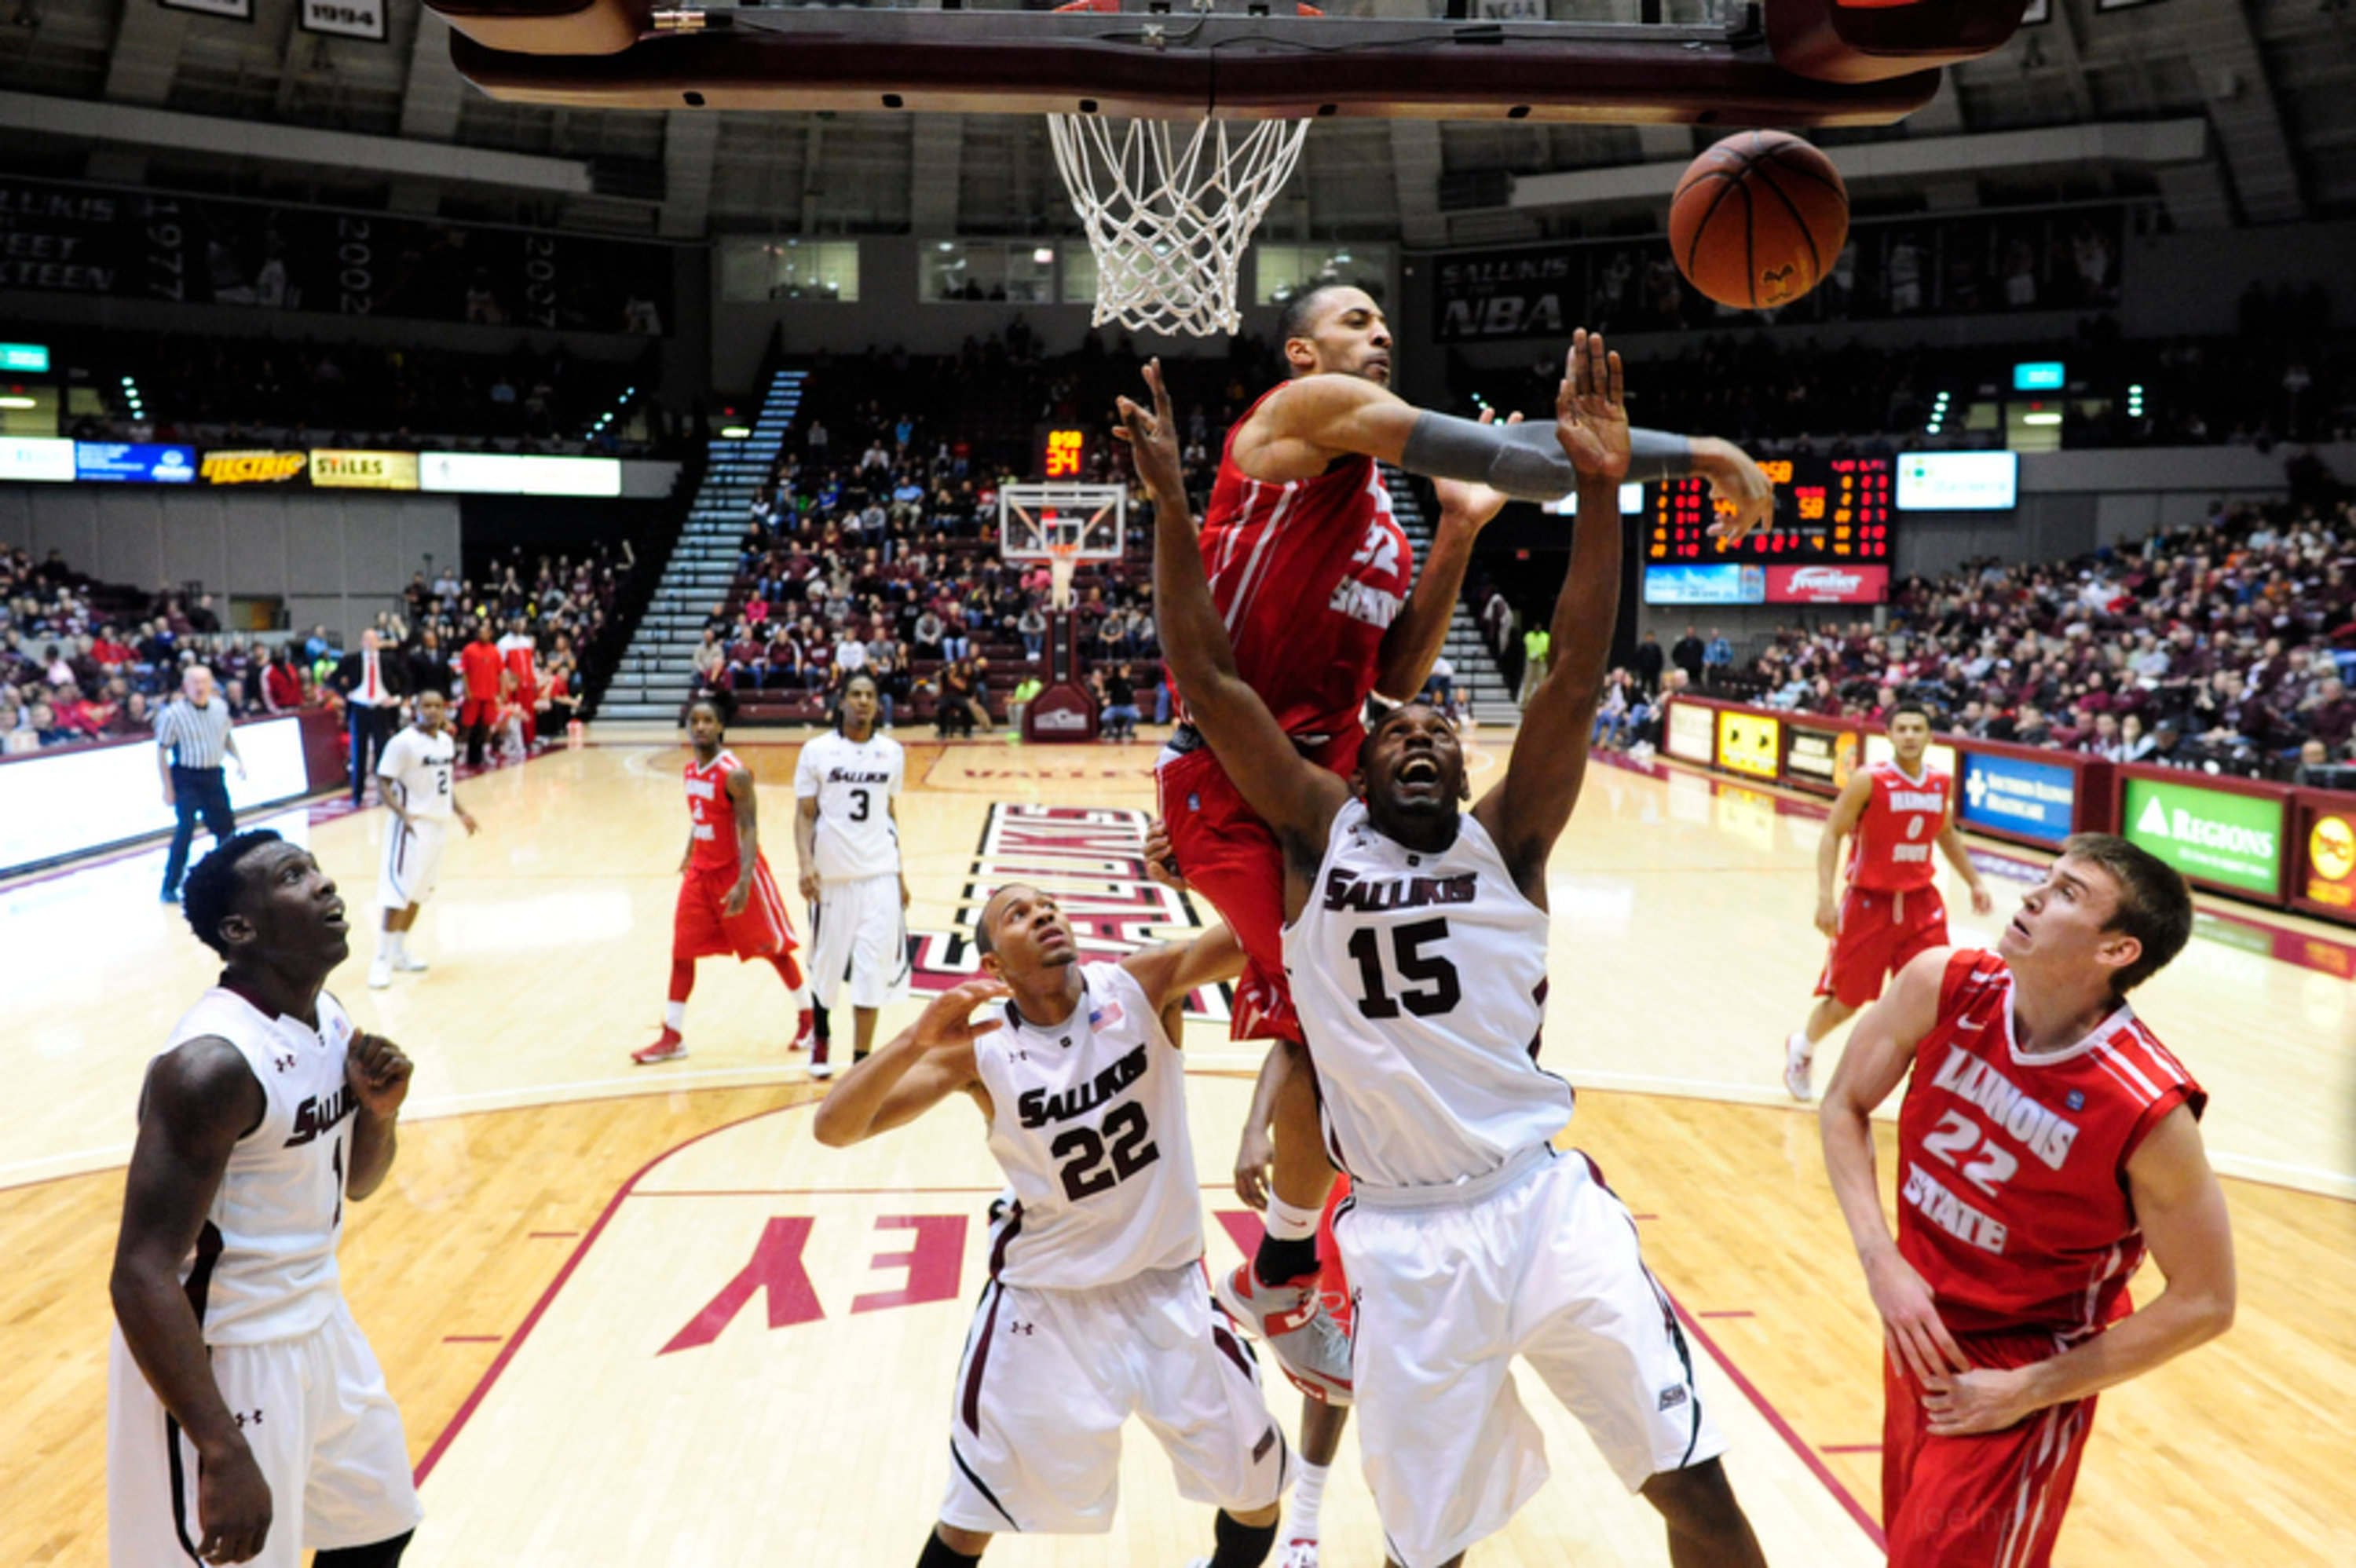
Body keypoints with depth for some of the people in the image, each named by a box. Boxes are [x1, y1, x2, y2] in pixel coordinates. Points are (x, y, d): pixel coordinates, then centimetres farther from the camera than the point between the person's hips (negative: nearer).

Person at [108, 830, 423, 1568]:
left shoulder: (328, 1017, 1)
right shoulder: (212, 1063, -26)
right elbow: (141, 1275, -27)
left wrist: (379, 1112, -9)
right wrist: (222, 1454, -30)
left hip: (316, 1321, 9)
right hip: (221, 1354, -8)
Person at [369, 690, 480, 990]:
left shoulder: (446, 741, 8)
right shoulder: (403, 743, -15)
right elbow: (383, 784, -16)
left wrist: (461, 812, 14)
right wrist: (402, 814, -29)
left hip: (439, 823, 8)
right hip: (413, 825, -8)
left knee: (420, 891, 14)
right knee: (399, 892, -10)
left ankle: (400, 951, 25)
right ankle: (382, 960, -3)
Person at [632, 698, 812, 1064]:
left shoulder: (734, 774, -20)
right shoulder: (691, 768, 4)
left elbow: (749, 830, -24)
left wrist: (744, 883, -32)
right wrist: (689, 855, 26)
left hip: (736, 870, -7)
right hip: (701, 872, 7)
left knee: (773, 948, 5)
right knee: (682, 951, 3)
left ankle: (809, 1018, 23)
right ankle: (672, 1038, 10)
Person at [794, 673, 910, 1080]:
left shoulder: (892, 753, 5)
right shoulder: (817, 751, -3)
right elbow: (805, 814, -2)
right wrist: (805, 863, -16)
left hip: (880, 876, 1)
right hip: (831, 875, -1)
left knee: (874, 971, -5)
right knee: (826, 966, 12)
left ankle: (861, 1061, 5)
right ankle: (821, 1039, 39)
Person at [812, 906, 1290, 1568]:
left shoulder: (1139, 988, -14)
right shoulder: (980, 1049, -15)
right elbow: (834, 1128, -22)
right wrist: (918, 1039, -38)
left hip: (1166, 1287, 1)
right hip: (1043, 1302, -1)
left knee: (1257, 1489, 10)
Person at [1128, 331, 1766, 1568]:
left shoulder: (1505, 839, 2)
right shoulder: (1320, 836, 1)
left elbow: (1575, 676, -10)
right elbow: (1210, 682, -6)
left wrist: (1600, 492, -19)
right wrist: (1171, 503, -12)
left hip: (1546, 1201, 1)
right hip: (1403, 1239, 0)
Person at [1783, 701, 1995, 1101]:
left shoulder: (1941, 785, 2)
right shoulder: (1869, 781, -15)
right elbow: (1832, 834, -13)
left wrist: (1974, 882, 17)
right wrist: (1825, 896, -22)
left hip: (1921, 903, 4)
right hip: (1869, 903, -4)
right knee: (1844, 1002, 7)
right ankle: (1801, 1048, 35)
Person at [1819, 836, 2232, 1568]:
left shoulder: (2148, 1109, -25)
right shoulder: (1943, 987, -15)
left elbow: (2204, 1304, -15)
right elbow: (1845, 1106, 0)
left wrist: (2028, 1390, -14)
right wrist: (1882, 1261, -11)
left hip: (2028, 1369, -5)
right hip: (1918, 1324, 5)